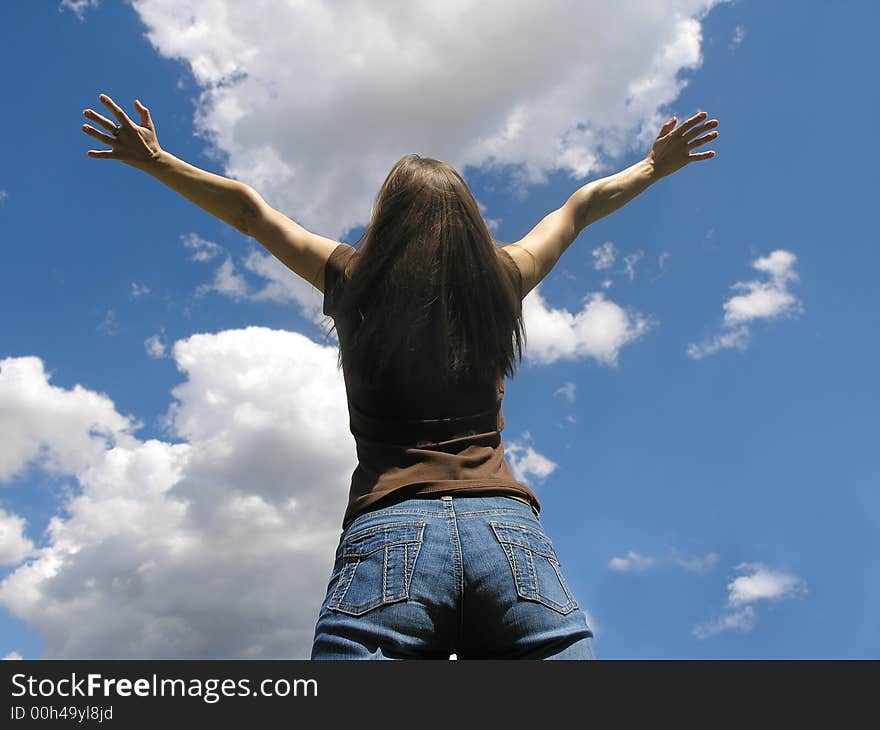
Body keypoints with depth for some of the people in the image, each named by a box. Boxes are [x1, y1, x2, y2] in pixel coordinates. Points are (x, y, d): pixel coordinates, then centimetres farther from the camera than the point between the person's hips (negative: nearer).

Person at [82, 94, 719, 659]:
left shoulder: (354, 281, 13)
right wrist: (656, 165, 51)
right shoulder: (499, 281, 17)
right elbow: (581, 207, 33)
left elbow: (248, 208, 27)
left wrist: (153, 159, 41)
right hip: (512, 531, 2)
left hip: (388, 533, -1)